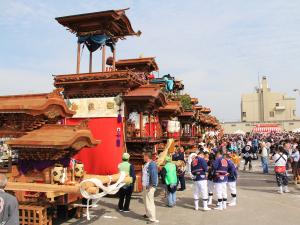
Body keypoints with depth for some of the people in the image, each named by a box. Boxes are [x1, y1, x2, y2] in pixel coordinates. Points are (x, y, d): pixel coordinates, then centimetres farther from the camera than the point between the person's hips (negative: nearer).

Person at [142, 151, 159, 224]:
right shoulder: (146, 164, 11)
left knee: (149, 202, -7)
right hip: (145, 186, 10)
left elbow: (154, 175, -24)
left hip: (150, 186, -10)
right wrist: (143, 183, 17)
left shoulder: (152, 164, -19)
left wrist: (152, 185, -23)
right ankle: (148, 214, 39)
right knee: (146, 201, 22)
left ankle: (153, 218, 1)